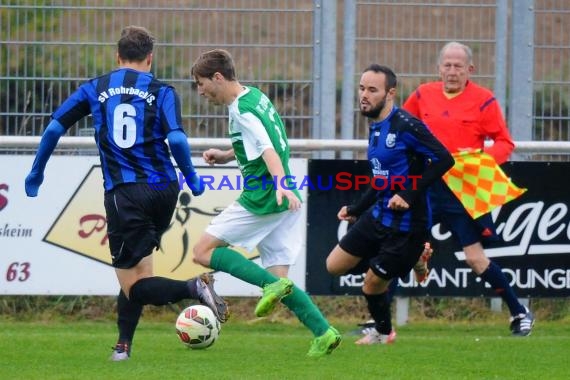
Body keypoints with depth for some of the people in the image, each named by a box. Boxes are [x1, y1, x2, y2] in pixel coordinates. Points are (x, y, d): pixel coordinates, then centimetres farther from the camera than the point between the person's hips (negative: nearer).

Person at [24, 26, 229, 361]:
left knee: (136, 284, -4)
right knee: (136, 265, 22)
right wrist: (191, 177, 5)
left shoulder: (94, 89, 8)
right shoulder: (162, 92, 3)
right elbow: (176, 139, -11)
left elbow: (54, 128, 6)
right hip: (164, 191, 2)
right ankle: (124, 344, 21)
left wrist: (36, 174, 19)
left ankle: (193, 288, -30)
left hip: (124, 194, -2)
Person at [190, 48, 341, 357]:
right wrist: (226, 156, 20)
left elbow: (268, 150, -27)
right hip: (283, 203, 9)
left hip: (261, 201, -9)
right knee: (278, 279, 7)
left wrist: (282, 184, -41)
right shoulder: (255, 96, 15)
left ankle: (272, 285, -17)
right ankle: (323, 333, -6)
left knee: (203, 252, -4)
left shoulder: (241, 111, -13)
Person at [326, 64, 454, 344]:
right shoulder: (375, 127, 9)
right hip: (378, 215, 9)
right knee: (335, 266, 7)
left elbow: (444, 160, -23)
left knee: (373, 284, 0)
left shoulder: (405, 126, -19)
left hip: (407, 224, -9)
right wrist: (356, 209, 25)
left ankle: (382, 332, 27)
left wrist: (409, 195, -25)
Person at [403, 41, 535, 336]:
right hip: (426, 186, 3)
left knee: (475, 259, -4)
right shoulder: (423, 95, 5)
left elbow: (505, 143, -4)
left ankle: (520, 314, 13)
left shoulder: (484, 101, -5)